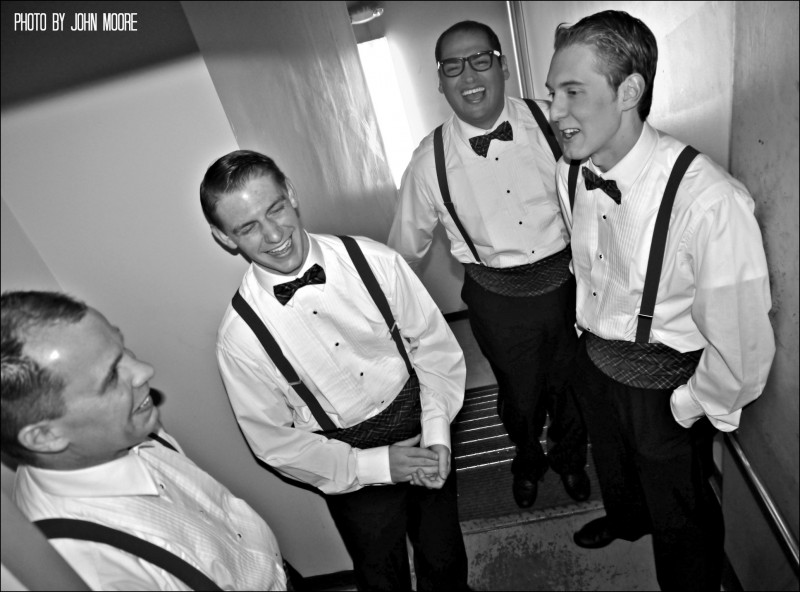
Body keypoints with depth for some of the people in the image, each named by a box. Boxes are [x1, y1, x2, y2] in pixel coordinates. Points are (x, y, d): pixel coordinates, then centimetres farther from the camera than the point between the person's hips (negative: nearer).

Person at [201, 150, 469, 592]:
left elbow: (433, 343, -7)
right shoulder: (240, 335, -21)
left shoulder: (374, 262, -20)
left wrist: (437, 433, -17)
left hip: (423, 441, 2)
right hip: (353, 470, -1)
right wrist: (377, 466, -17)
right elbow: (273, 440, -12)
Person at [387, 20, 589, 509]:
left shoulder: (553, 122, -12)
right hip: (498, 300, -1)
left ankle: (570, 458, 57)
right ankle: (528, 460, 57)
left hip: (568, 281, 1)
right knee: (519, 396, 19)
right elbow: (406, 249, 0)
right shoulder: (430, 161, -12)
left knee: (573, 386, 22)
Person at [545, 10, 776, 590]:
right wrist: (590, 328, 13)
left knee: (681, 517, 19)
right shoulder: (571, 172, -13)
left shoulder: (711, 202, -36)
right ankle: (625, 519, 67)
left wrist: (692, 409, -14)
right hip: (595, 359, 6)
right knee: (613, 465, 34)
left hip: (665, 386, -6)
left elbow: (742, 343, -27)